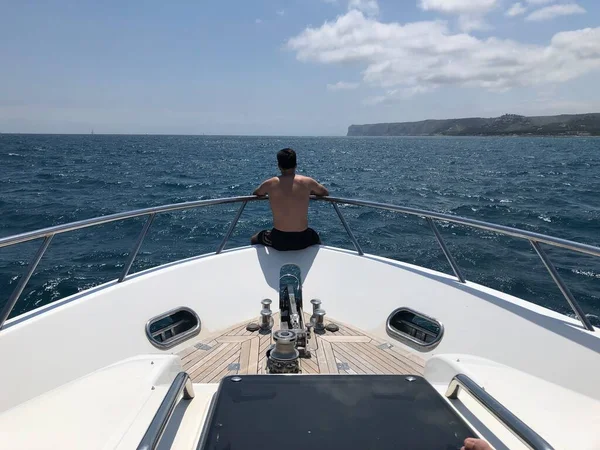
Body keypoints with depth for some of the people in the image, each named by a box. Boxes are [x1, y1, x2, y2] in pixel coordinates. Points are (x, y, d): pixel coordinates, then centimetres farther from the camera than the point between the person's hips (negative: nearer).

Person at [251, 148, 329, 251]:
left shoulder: (269, 184, -5)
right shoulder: (307, 181, -6)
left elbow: (255, 194, 18)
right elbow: (326, 193, 15)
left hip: (278, 241, -1)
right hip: (303, 240, 1)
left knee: (254, 239, 32)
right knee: (316, 237, 38)